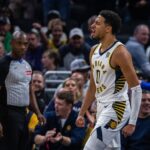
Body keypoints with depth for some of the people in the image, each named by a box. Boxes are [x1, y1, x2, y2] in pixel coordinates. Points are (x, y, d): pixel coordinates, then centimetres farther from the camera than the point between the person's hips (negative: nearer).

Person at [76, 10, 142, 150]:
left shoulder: (119, 52, -16)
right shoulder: (94, 51, 9)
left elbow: (136, 89, -17)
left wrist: (132, 122, -20)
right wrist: (81, 113, 17)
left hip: (116, 107, -9)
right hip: (102, 107, 9)